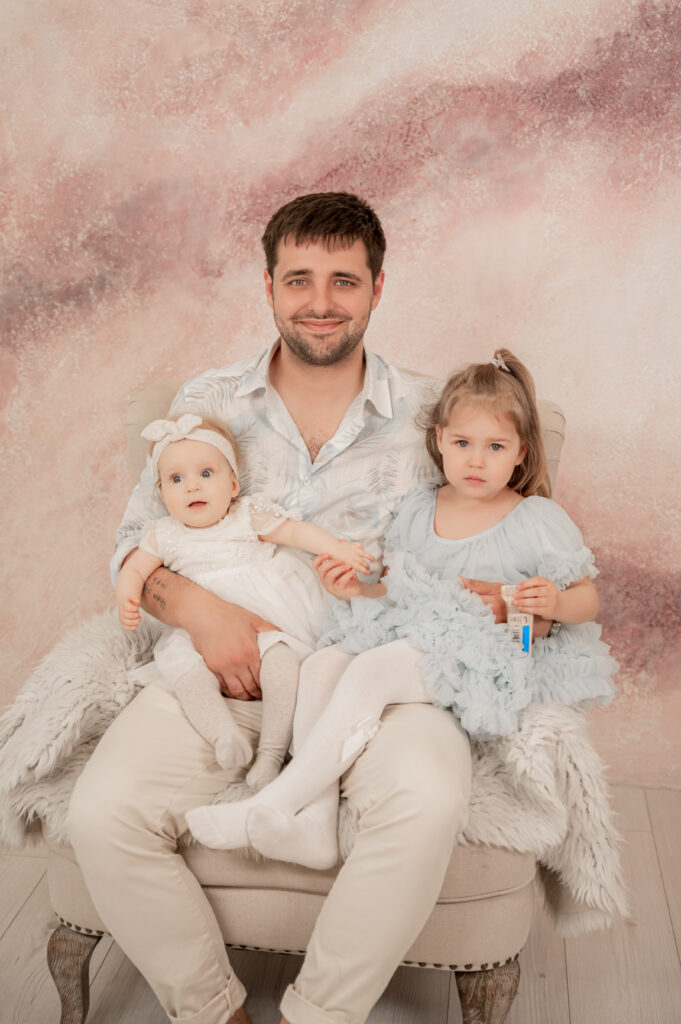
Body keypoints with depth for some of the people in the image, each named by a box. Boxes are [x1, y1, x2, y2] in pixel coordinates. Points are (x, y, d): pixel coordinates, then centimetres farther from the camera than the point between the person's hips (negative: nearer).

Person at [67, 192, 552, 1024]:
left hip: (371, 664, -1)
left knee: (428, 803, -31)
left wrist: (492, 594, -11)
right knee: (102, 814, -20)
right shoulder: (207, 402, 10)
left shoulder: (428, 413, 7)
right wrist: (192, 603, -11)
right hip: (224, 664, 2)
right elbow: (135, 543, 10)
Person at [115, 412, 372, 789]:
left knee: (281, 664, -26)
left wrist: (336, 546, -13)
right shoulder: (164, 536, 8)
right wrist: (127, 601, -8)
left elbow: (296, 531, 2)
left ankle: (271, 753, -17)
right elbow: (134, 568, 13)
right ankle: (223, 735, -28)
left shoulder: (249, 515, 3)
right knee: (186, 671, -24)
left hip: (270, 621, -2)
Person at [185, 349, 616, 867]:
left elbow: (588, 601, 5)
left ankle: (275, 805, -28)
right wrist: (358, 590, 1)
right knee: (319, 664, -20)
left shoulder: (539, 521, 0)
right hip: (415, 636, 6)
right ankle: (317, 817, -28)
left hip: (488, 658, -6)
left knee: (372, 669, -30)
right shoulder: (417, 511, 14)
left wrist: (555, 602, -18)